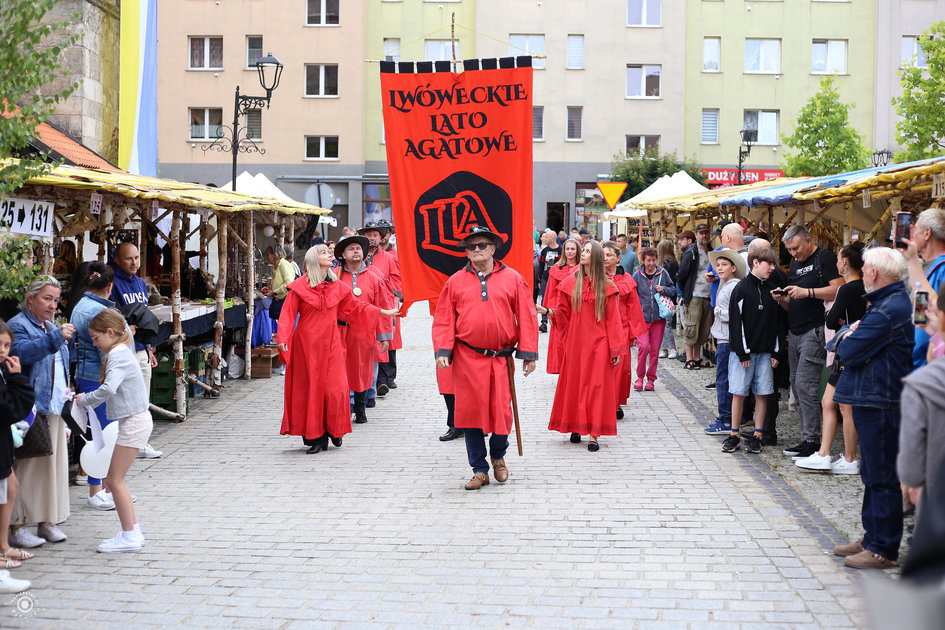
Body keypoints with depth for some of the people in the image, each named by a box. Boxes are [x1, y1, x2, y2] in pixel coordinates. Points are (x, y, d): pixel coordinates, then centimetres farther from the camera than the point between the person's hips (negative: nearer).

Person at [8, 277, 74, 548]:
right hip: (30, 410, -8)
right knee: (27, 465, -7)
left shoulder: (51, 328, 20)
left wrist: (66, 395, 24)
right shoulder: (17, 325, -6)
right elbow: (20, 352, -28)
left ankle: (47, 521, 18)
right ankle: (16, 526, -2)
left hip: (54, 408, 8)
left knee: (54, 463, 10)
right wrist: (55, 338, -34)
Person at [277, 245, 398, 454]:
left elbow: (355, 307, 21)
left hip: (330, 344, 3)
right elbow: (288, 314, -6)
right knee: (309, 389, -1)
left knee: (334, 389, -3)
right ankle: (316, 437, 6)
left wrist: (384, 312, 24)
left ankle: (334, 430, 19)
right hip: (307, 344, -3)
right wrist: (283, 338, -20)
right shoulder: (299, 287, -2)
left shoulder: (338, 287, 10)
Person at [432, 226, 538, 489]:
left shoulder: (513, 279, 6)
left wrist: (528, 353, 0)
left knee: (501, 411, 1)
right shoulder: (455, 282, 7)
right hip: (467, 358, 0)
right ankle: (479, 470, 12)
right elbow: (444, 320, 6)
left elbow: (526, 317, 5)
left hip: (501, 358, 0)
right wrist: (442, 350, -7)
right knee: (470, 412, 0)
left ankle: (498, 456, 31)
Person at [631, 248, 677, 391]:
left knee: (655, 349, 5)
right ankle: (640, 376, 2)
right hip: (642, 317, -2)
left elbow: (673, 290, 13)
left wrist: (663, 289, -8)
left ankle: (651, 379, 18)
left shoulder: (663, 273, 4)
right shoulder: (637, 275, 1)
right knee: (643, 346, -16)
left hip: (658, 318, 2)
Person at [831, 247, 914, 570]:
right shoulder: (892, 302, 15)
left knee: (882, 478, -3)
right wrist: (849, 335, -3)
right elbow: (837, 338, 17)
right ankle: (872, 538, 27)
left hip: (881, 406, -11)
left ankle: (883, 550, 4)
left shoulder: (889, 310, -20)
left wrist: (844, 339, 0)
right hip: (872, 401, 11)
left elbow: (848, 351, -20)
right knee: (872, 475, 17)